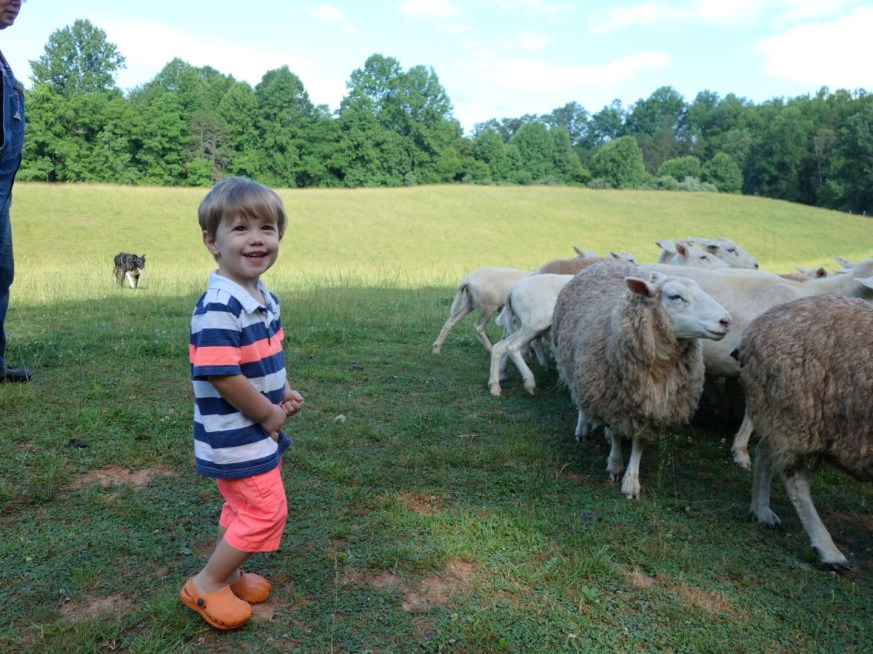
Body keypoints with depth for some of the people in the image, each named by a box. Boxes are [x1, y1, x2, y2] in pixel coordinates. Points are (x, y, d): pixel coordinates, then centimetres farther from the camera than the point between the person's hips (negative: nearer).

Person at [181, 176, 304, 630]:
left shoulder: (266, 299, 4)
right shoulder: (218, 308, -26)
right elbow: (221, 376, -28)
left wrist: (284, 393, 1)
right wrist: (270, 415, -17)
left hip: (262, 431, 9)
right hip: (236, 436, -9)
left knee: (243, 508, 22)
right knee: (266, 511, -1)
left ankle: (228, 575, 41)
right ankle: (205, 586, 17)